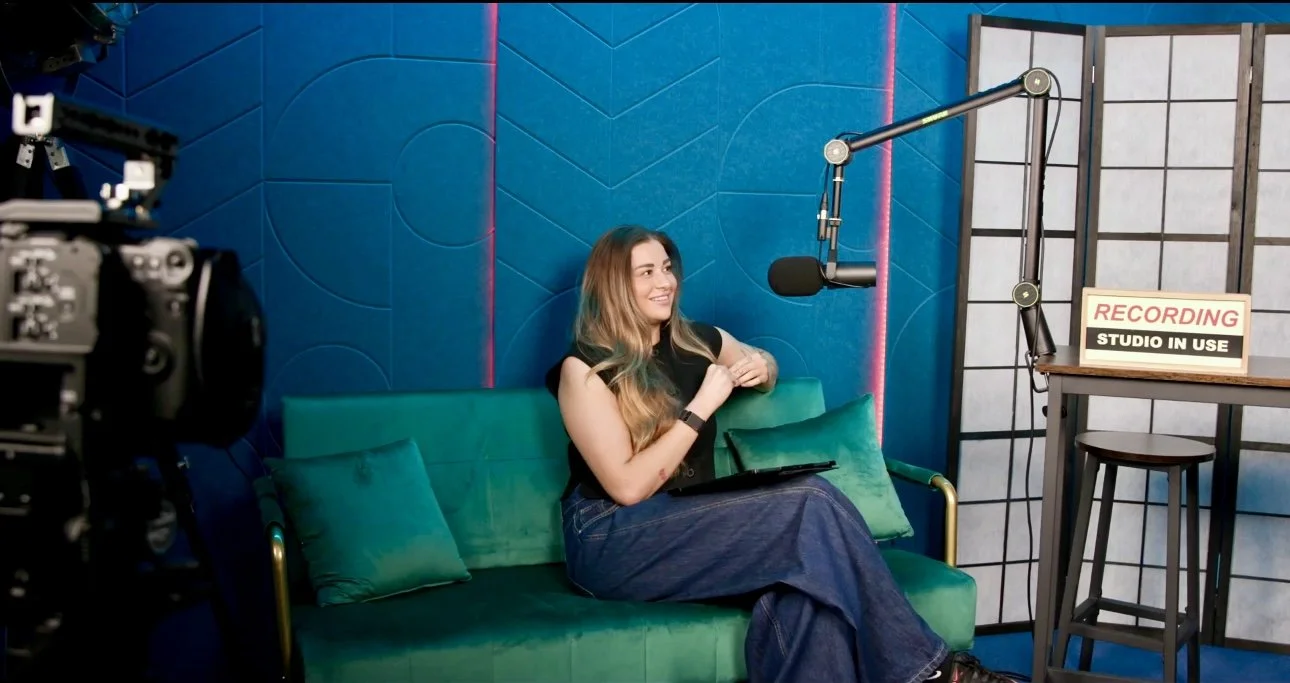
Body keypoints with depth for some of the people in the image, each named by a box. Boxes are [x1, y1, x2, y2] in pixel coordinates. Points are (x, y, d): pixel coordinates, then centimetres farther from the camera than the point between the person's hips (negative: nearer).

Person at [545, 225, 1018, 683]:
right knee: (812, 506, -24)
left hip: (691, 524, 6)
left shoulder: (696, 342, 10)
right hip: (615, 543, -6)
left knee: (806, 573, -30)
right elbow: (628, 487, -16)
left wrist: (761, 368, 5)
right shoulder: (586, 368, -8)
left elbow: (767, 369, 31)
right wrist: (701, 407, -15)